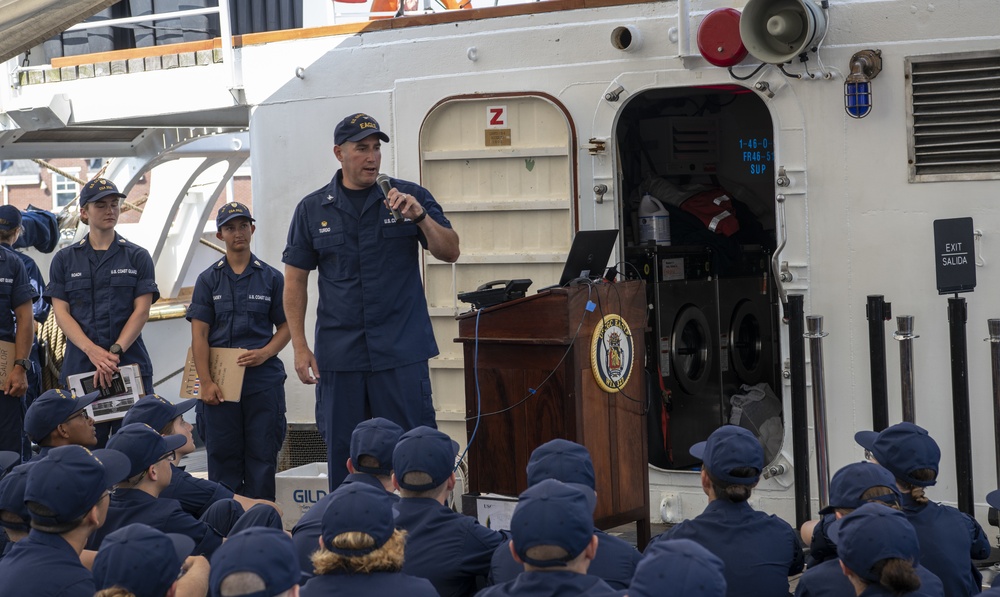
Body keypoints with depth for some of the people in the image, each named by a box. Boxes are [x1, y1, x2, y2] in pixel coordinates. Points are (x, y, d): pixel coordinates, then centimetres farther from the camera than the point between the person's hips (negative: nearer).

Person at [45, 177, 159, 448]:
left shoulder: (137, 257, 9)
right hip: (79, 365, 1)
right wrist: (93, 351, -13)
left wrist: (114, 352, -13)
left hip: (131, 364, 0)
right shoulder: (65, 260, 11)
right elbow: (61, 313, 3)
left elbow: (141, 311, 1)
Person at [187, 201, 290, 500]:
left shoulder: (271, 277, 7)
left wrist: (265, 353, -10)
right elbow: (199, 335, 1)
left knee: (262, 456, 0)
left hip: (263, 377, 0)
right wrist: (206, 382, -8)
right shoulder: (209, 279, 6)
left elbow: (285, 326, 9)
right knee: (223, 456, 3)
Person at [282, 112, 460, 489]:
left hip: (402, 352, -1)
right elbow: (295, 281, 9)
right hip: (338, 355, 2)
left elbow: (450, 252, -1)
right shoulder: (313, 210, 8)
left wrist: (420, 217, -18)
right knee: (342, 455, 7)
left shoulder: (408, 197, 5)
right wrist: (300, 347, 2)